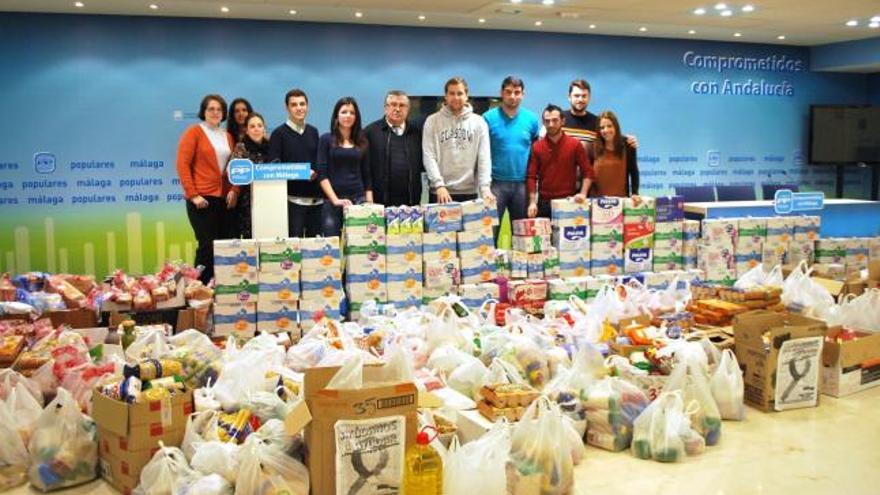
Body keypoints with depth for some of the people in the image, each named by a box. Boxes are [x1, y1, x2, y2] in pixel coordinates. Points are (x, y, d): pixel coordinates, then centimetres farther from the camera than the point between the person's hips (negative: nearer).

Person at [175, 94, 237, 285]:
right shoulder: (194, 132, 0)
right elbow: (182, 164, -6)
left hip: (224, 198, 5)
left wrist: (234, 190, -1)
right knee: (207, 246, -8)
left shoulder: (227, 136, 15)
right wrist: (193, 195, -12)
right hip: (201, 199, -5)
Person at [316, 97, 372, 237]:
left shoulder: (362, 142, 12)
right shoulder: (327, 140, 4)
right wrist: (335, 199, -12)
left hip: (359, 199, 2)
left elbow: (367, 176, 13)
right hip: (333, 200, -2)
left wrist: (370, 202, 3)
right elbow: (322, 174, -3)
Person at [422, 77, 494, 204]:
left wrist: (485, 187, -13)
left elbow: (484, 157, 0)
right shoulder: (432, 121, 2)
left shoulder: (479, 122, 6)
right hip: (439, 192, -1)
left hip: (469, 192, 1)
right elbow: (429, 156, -4)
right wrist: (439, 185, -17)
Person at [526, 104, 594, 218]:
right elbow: (531, 176, 1)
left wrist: (583, 194, -14)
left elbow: (588, 172, 1)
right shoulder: (537, 147, 5)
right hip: (544, 203, 1)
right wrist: (532, 202, -9)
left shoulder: (575, 144, 1)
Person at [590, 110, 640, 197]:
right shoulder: (594, 148, -2)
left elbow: (633, 171, 4)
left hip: (621, 198, 0)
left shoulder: (627, 146, -2)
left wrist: (635, 193, -4)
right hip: (597, 199, 0)